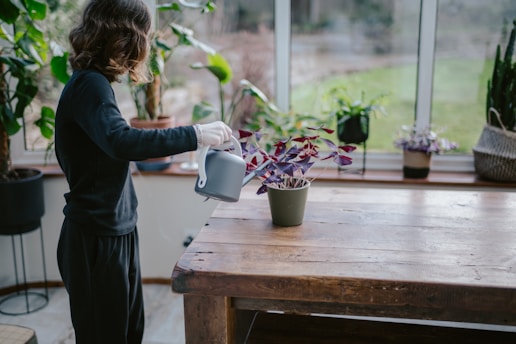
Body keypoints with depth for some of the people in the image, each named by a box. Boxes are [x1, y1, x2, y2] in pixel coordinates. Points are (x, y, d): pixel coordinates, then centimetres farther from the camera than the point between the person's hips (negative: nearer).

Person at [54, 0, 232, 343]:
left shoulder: (93, 83, 10)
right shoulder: (89, 85, -19)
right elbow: (121, 142, -36)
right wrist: (194, 135, -32)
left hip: (117, 231, 9)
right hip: (97, 239, -9)